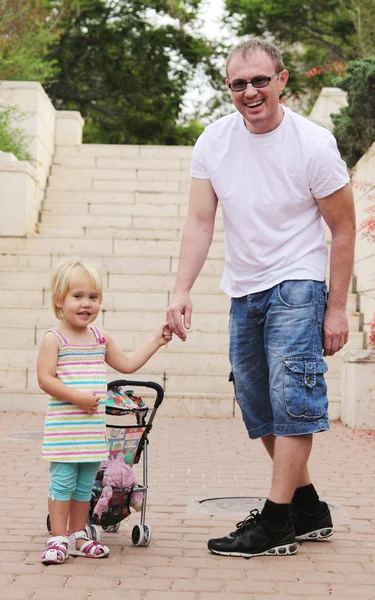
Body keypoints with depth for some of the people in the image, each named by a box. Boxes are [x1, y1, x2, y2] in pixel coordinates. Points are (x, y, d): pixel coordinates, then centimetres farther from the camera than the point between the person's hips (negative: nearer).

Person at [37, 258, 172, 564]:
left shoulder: (101, 338, 11)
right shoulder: (54, 339, -7)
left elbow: (127, 364, 20)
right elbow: (45, 378, -14)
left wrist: (156, 341, 18)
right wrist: (77, 397, -21)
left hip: (93, 425, 6)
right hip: (63, 425, -6)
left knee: (85, 483, 12)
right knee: (63, 480, -4)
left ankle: (78, 535, 22)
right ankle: (59, 538, 5)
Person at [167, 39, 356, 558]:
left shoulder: (313, 143, -12)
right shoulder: (214, 141, -1)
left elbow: (343, 229, -6)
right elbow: (200, 222, -3)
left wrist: (336, 307, -8)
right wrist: (182, 292, -14)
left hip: (296, 287, -5)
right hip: (243, 292, 6)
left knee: (291, 399, -12)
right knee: (258, 409, 12)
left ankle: (277, 523, -4)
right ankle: (309, 509, 27)